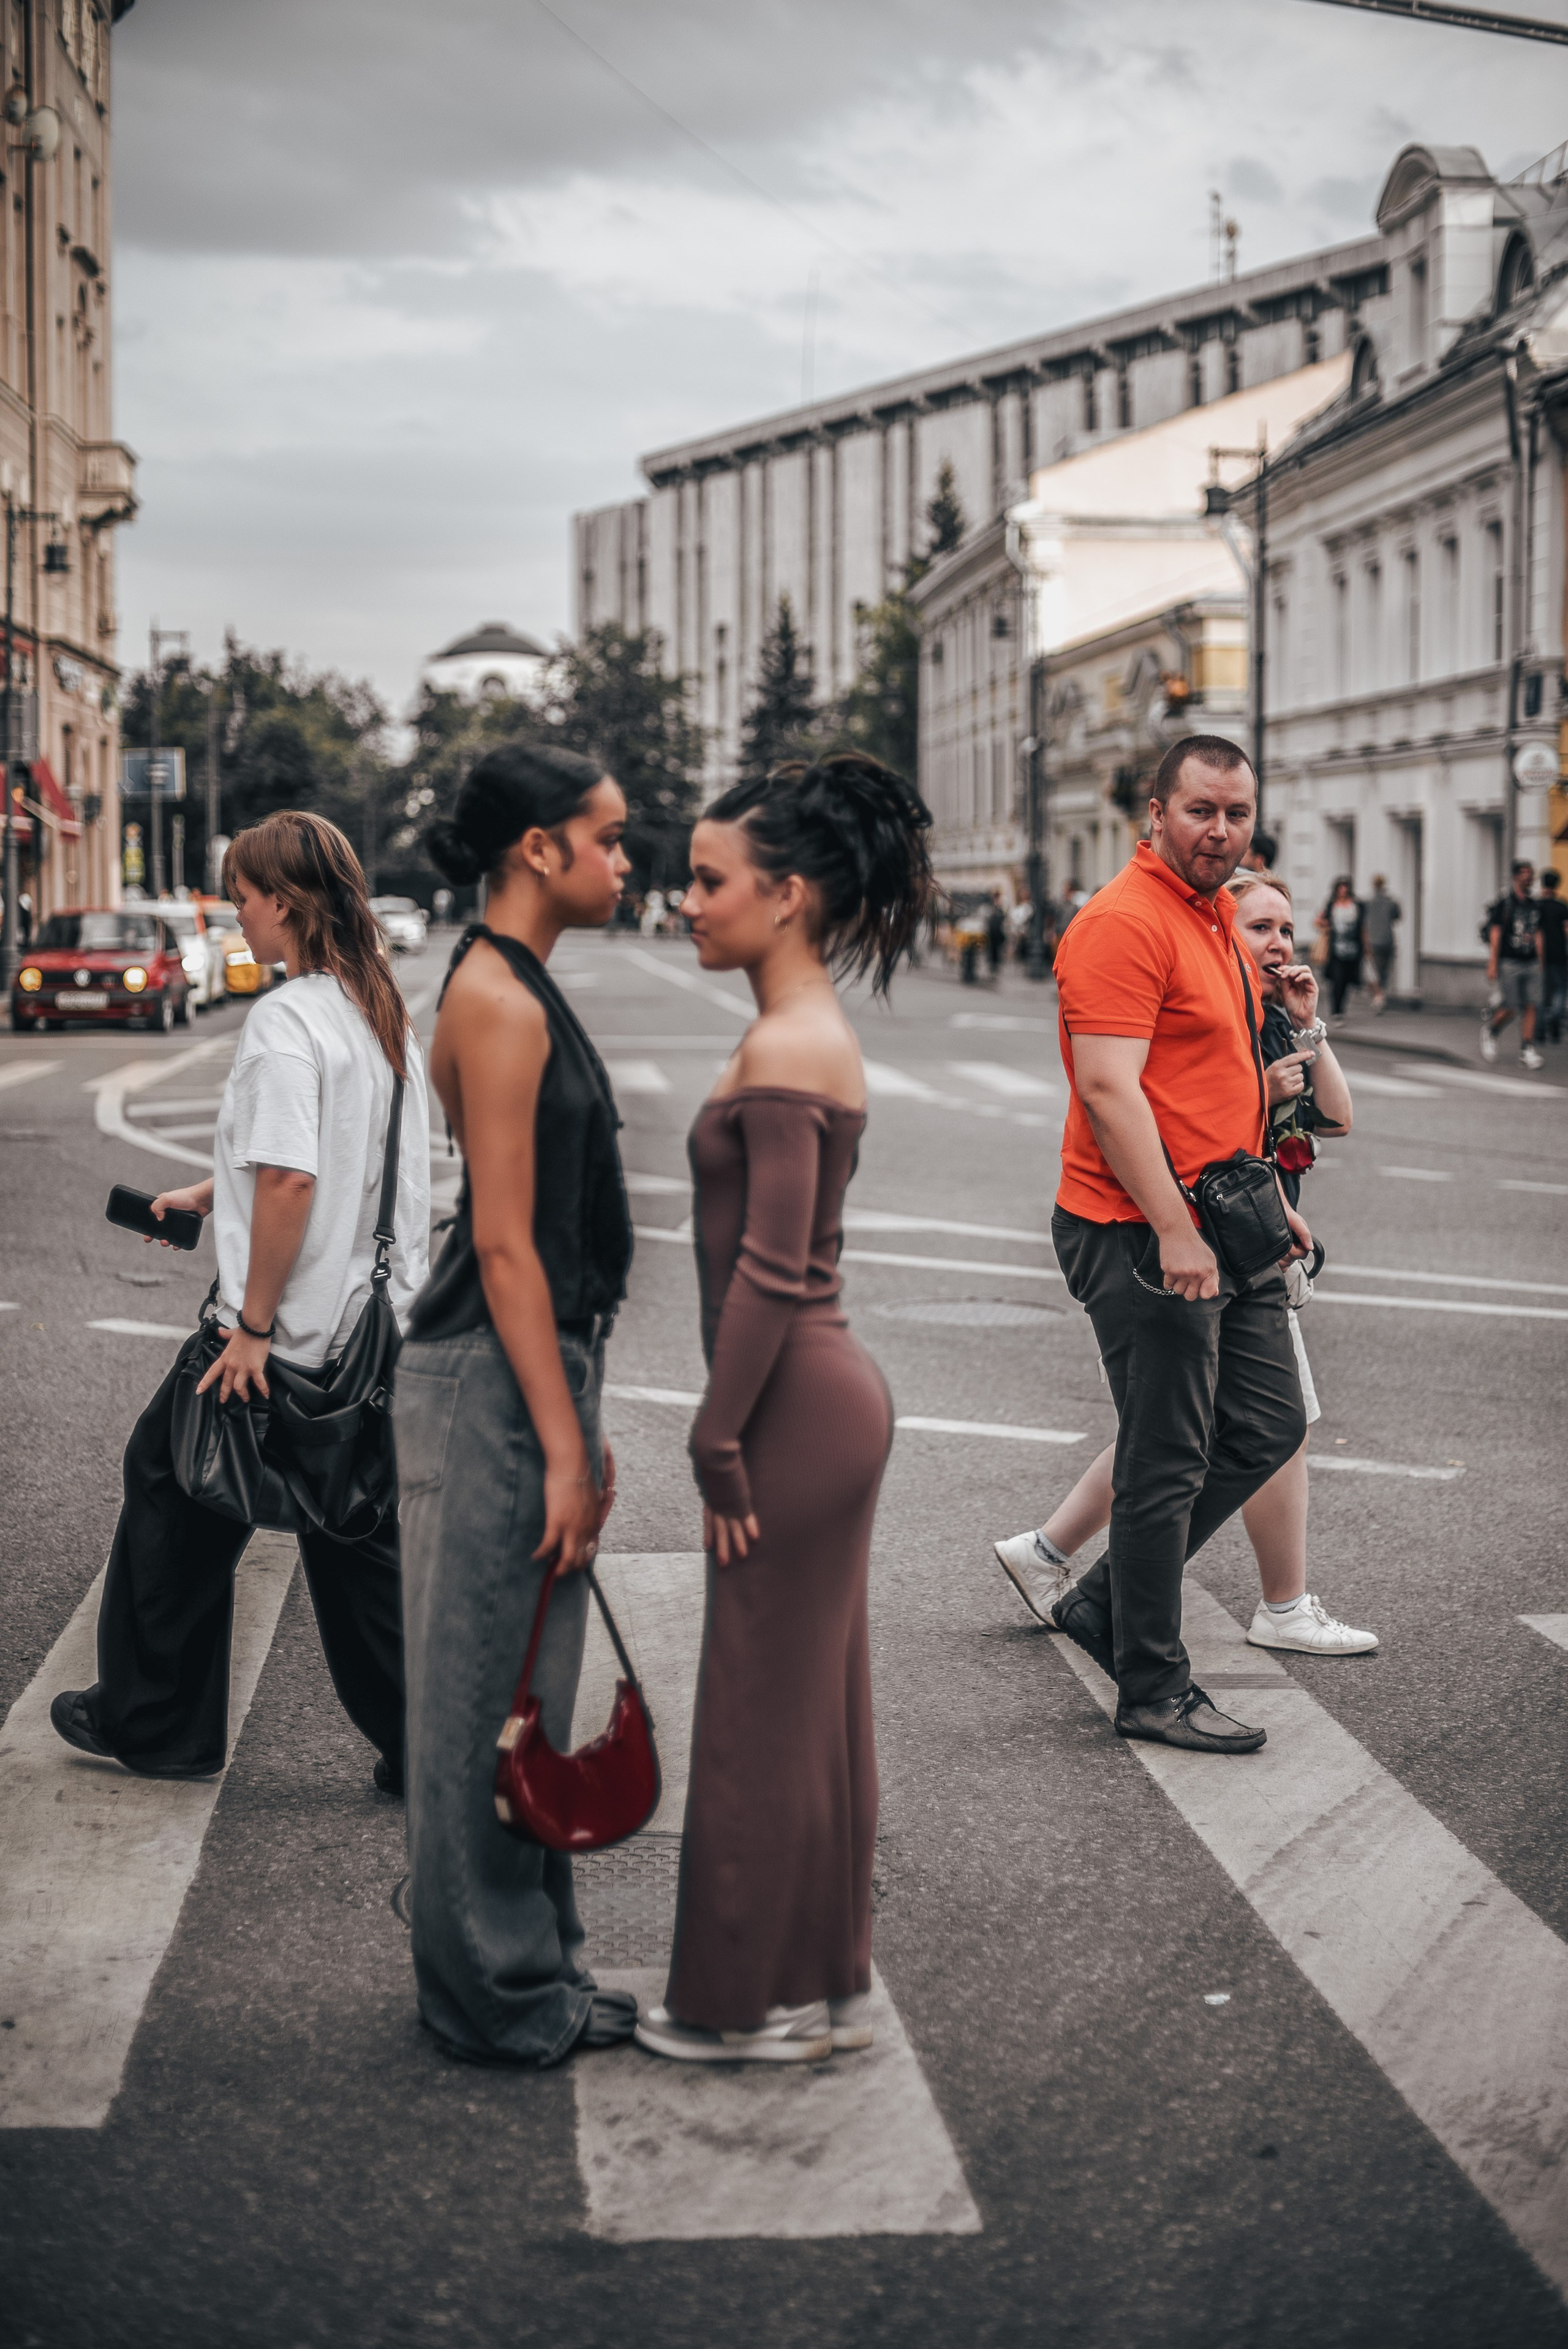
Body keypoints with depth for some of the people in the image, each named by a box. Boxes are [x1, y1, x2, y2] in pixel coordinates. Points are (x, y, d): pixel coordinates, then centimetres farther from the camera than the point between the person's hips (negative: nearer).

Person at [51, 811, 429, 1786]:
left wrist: (254, 1326, -20)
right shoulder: (384, 1012, 8)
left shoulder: (286, 1021, -18)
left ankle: (151, 1718, 23)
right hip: (372, 1332, 8)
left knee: (172, 1481, 12)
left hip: (288, 1338, -8)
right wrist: (214, 1191, 22)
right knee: (357, 1535, 13)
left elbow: (291, 1182, -25)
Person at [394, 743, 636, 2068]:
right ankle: (494, 1997, 9)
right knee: (487, 1692, 0)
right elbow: (503, 1242, -19)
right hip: (491, 1379, -10)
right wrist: (563, 1446, -19)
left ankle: (534, 1971, 25)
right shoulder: (495, 1000, -15)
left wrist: (580, 1427, 19)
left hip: (537, 1367, 10)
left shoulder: (520, 991, 15)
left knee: (532, 1688, 15)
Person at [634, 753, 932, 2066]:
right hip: (828, 1395, 10)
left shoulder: (782, 1050, -18)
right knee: (815, 1707, 16)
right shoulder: (818, 1034, 12)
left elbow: (769, 1269, -21)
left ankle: (754, 2004, 14)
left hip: (799, 1411, -10)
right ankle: (826, 1987, 26)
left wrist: (721, 1442, -16)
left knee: (764, 1710, 2)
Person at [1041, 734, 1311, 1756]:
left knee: (1268, 1428, 13)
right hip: (1143, 1238, -10)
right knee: (1168, 1464, -2)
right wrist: (1174, 1231, -26)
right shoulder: (1125, 923, -15)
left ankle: (1107, 1598, 25)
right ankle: (1154, 1690, 9)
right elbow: (1111, 1091, -23)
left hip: (1223, 1232, 10)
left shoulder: (1219, 920, 16)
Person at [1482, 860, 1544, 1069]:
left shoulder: (1535, 907, 12)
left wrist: (1541, 965, 15)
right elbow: (1495, 936, -8)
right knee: (1509, 1008, -7)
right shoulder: (1504, 905, -5)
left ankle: (1527, 1050, 0)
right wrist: (1492, 965, -14)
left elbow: (1538, 937, 17)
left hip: (1530, 964, 5)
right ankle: (1490, 1030, 22)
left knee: (1531, 1007, -3)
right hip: (1509, 963, -5)